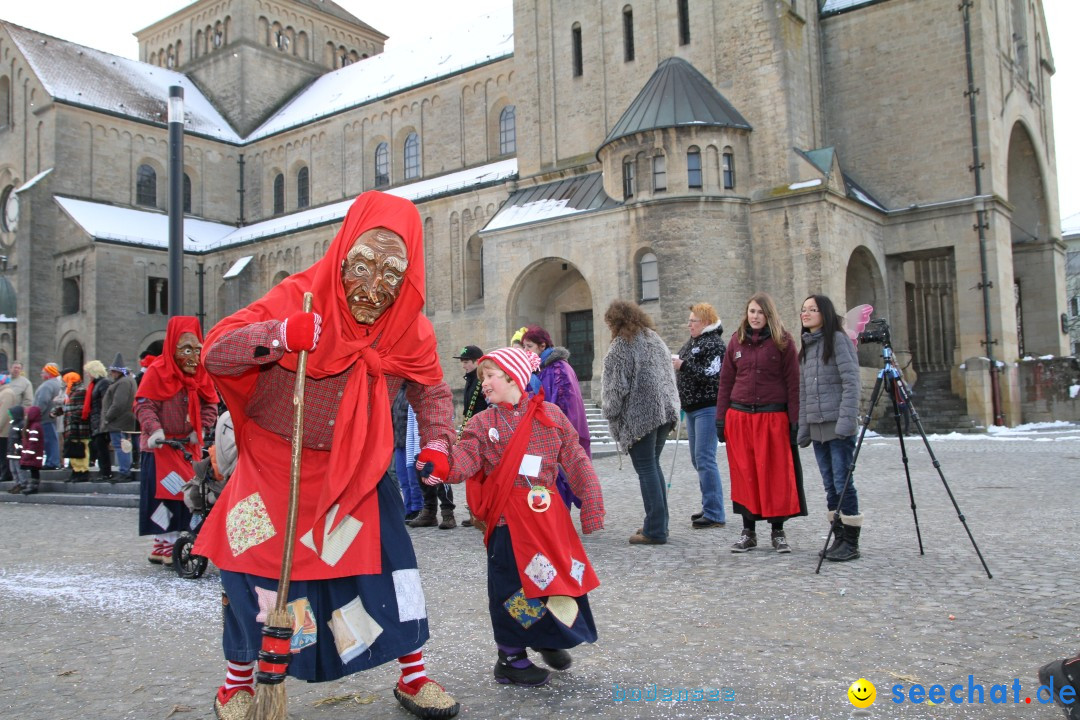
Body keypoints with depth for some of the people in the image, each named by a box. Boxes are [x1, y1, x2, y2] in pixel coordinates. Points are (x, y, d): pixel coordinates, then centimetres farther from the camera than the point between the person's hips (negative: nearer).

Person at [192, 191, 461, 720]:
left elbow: (432, 391, 10)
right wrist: (280, 335, -44)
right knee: (254, 566, -1)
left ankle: (413, 676, 16)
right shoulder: (299, 298, -21)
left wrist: (436, 442, -9)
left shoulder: (410, 329, -9)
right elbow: (216, 354, -25)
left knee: (390, 559, -4)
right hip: (275, 463, -2)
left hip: (355, 467, 2)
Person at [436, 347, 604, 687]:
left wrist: (592, 507, 0)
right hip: (507, 520, -2)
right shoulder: (481, 423, 1)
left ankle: (551, 640, 39)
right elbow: (464, 460, -14)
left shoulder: (550, 414, 2)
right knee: (512, 584, 3)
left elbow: (577, 463, 3)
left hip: (550, 515, 2)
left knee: (562, 577, 12)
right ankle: (511, 657, 22)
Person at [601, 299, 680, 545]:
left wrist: (610, 413, 2)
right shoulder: (655, 339, 13)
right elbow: (670, 374, 17)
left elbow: (616, 388, -12)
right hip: (665, 412, 8)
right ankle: (659, 523, 22)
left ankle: (655, 530, 0)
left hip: (639, 416, -8)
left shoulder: (621, 347, -11)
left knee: (646, 470, -3)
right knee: (653, 466, 17)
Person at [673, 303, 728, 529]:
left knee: (705, 459, -11)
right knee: (697, 459, 14)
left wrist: (683, 366, -19)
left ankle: (715, 514, -6)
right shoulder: (691, 343, 17)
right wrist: (676, 365, 9)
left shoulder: (714, 344, -12)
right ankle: (709, 507, 25)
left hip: (708, 408, -10)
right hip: (692, 408, 10)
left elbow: (711, 375, -22)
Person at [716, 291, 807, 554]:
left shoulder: (783, 341, 0)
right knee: (744, 474, 5)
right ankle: (748, 531, 15)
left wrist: (794, 420, -9)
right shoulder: (737, 341, 9)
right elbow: (726, 381, 10)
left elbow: (793, 383, -3)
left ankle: (778, 531, 14)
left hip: (773, 417, -3)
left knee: (776, 474, 1)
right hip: (739, 416, 3)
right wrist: (721, 417, 5)